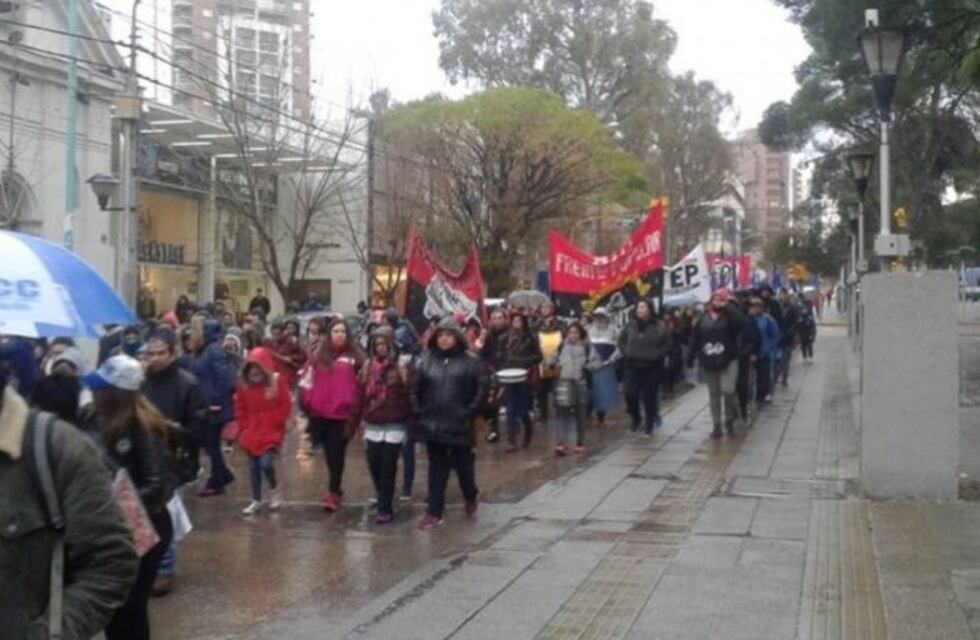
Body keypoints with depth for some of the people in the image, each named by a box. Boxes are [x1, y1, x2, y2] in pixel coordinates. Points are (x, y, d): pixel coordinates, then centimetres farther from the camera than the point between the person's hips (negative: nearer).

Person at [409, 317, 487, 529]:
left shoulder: (469, 362, -4)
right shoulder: (427, 360, 5)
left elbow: (481, 388, -6)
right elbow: (414, 389, 10)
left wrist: (469, 413, -9)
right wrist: (418, 413, 3)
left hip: (459, 426, -3)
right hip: (433, 424, 3)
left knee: (463, 465, 8)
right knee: (437, 469, 6)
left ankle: (471, 497, 36)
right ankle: (434, 512, 9)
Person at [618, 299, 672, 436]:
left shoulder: (658, 327, -7)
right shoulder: (630, 326, 1)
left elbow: (666, 345, -4)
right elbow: (621, 341, 12)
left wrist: (655, 356, -12)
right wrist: (626, 354, 0)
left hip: (652, 368, -3)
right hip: (633, 367, 3)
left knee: (649, 397, -1)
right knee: (631, 395, -2)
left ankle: (649, 425, 14)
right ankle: (635, 419, 24)